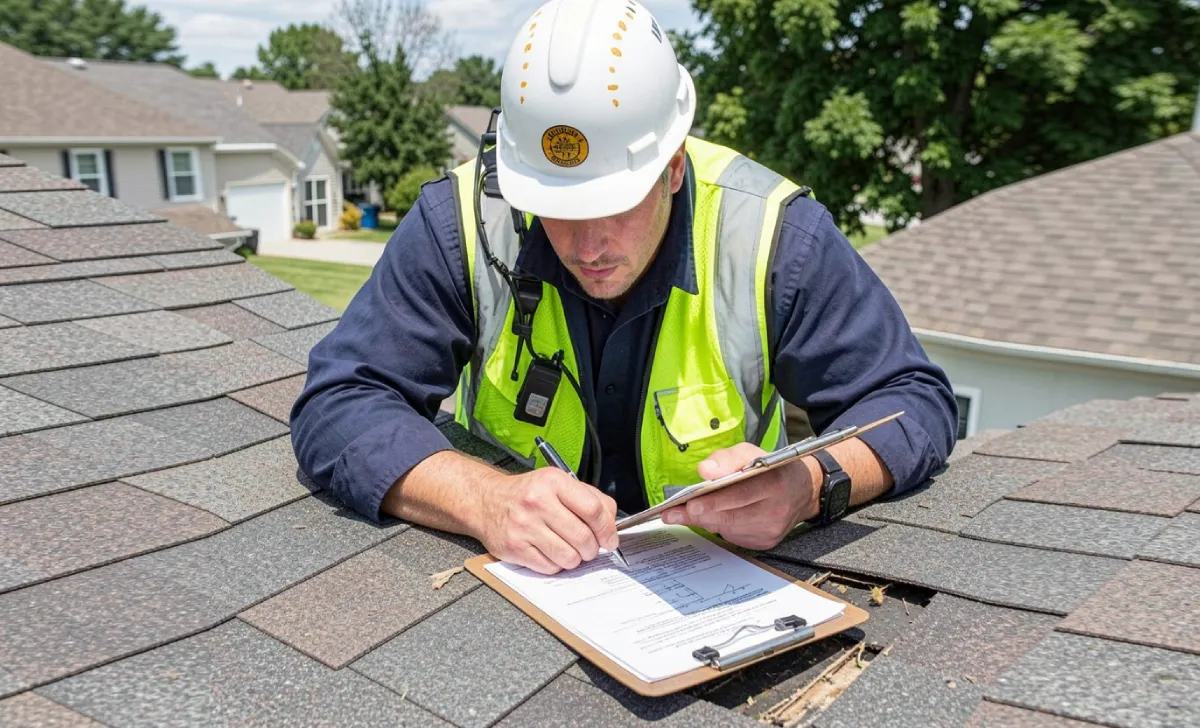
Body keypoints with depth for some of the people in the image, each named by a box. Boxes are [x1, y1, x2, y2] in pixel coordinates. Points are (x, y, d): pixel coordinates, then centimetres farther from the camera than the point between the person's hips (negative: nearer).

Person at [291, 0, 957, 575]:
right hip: (514, 572, 0)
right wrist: (483, 499, -35)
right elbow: (336, 406, -16)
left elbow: (915, 400, -8)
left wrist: (811, 484, -30)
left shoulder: (775, 234, -16)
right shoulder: (462, 221, -16)